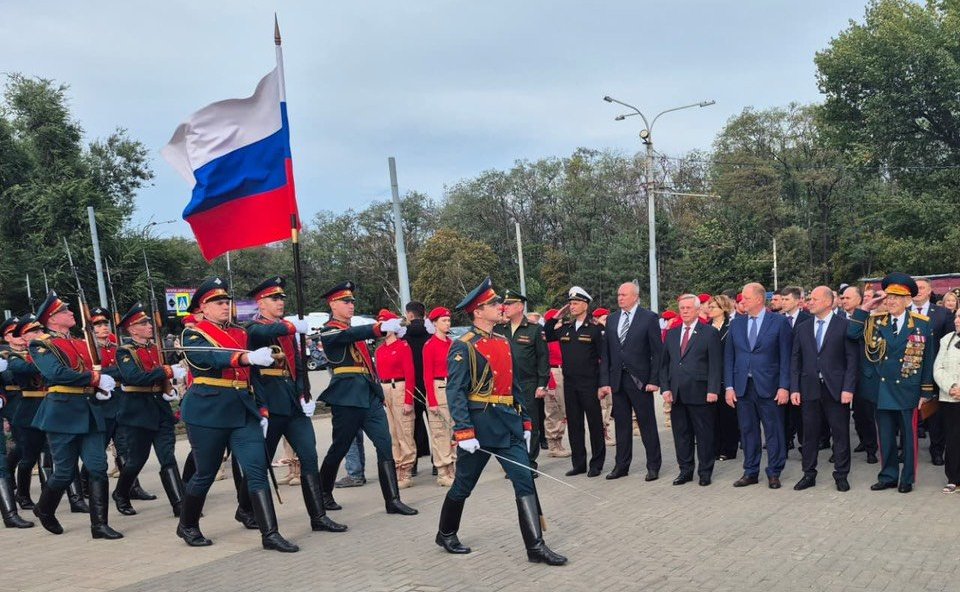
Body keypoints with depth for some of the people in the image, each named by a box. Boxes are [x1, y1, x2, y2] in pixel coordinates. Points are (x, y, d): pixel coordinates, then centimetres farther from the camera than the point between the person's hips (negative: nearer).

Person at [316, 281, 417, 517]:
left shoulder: (354, 330, 20)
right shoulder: (328, 331, -5)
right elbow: (350, 335, -27)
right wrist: (382, 327, -41)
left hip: (370, 395, 7)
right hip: (346, 397, -7)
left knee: (385, 444, -3)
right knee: (339, 448, 5)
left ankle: (393, 500, -1)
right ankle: (324, 494, 27)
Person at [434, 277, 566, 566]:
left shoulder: (504, 342, 12)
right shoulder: (463, 346, -11)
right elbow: (455, 391, -16)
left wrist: (524, 421, 14)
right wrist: (464, 432, -22)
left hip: (508, 423, 6)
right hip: (480, 424, -6)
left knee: (525, 481, -1)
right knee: (464, 484, 10)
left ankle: (536, 546, 3)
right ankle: (446, 534, 32)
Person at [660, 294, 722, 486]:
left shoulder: (710, 333, 0)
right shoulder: (672, 334, 14)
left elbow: (715, 364, -6)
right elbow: (664, 364, 13)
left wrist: (713, 390, -13)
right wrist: (665, 388, 3)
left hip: (700, 393, -4)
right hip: (676, 395, 5)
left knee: (704, 434, 4)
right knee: (681, 434, 9)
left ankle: (705, 471, 16)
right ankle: (685, 470, 20)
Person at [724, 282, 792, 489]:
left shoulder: (779, 322, -2)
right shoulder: (736, 323, 8)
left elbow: (785, 357, -4)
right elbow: (729, 356, 8)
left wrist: (784, 386, -10)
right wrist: (729, 387, 2)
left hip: (769, 386, -3)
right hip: (742, 386, 3)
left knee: (773, 431, 4)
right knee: (747, 431, 9)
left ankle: (774, 473, 16)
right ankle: (750, 472, 20)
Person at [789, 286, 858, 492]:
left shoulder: (844, 325, -2)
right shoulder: (802, 328, 9)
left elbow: (852, 359, -5)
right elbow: (795, 360, 9)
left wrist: (848, 388, -11)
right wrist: (794, 389, 1)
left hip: (836, 389, -3)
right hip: (809, 388, 3)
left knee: (840, 434, 5)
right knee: (809, 434, 9)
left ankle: (841, 475, 18)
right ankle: (809, 474, 19)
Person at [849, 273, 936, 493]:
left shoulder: (922, 325, -3)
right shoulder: (875, 321, 2)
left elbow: (927, 360, 0)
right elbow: (852, 334, -14)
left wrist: (926, 392, -2)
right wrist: (865, 308, -13)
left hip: (907, 391, -2)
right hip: (882, 390, 2)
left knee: (909, 436, 9)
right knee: (885, 437, 11)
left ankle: (907, 479, 22)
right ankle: (888, 476, 24)